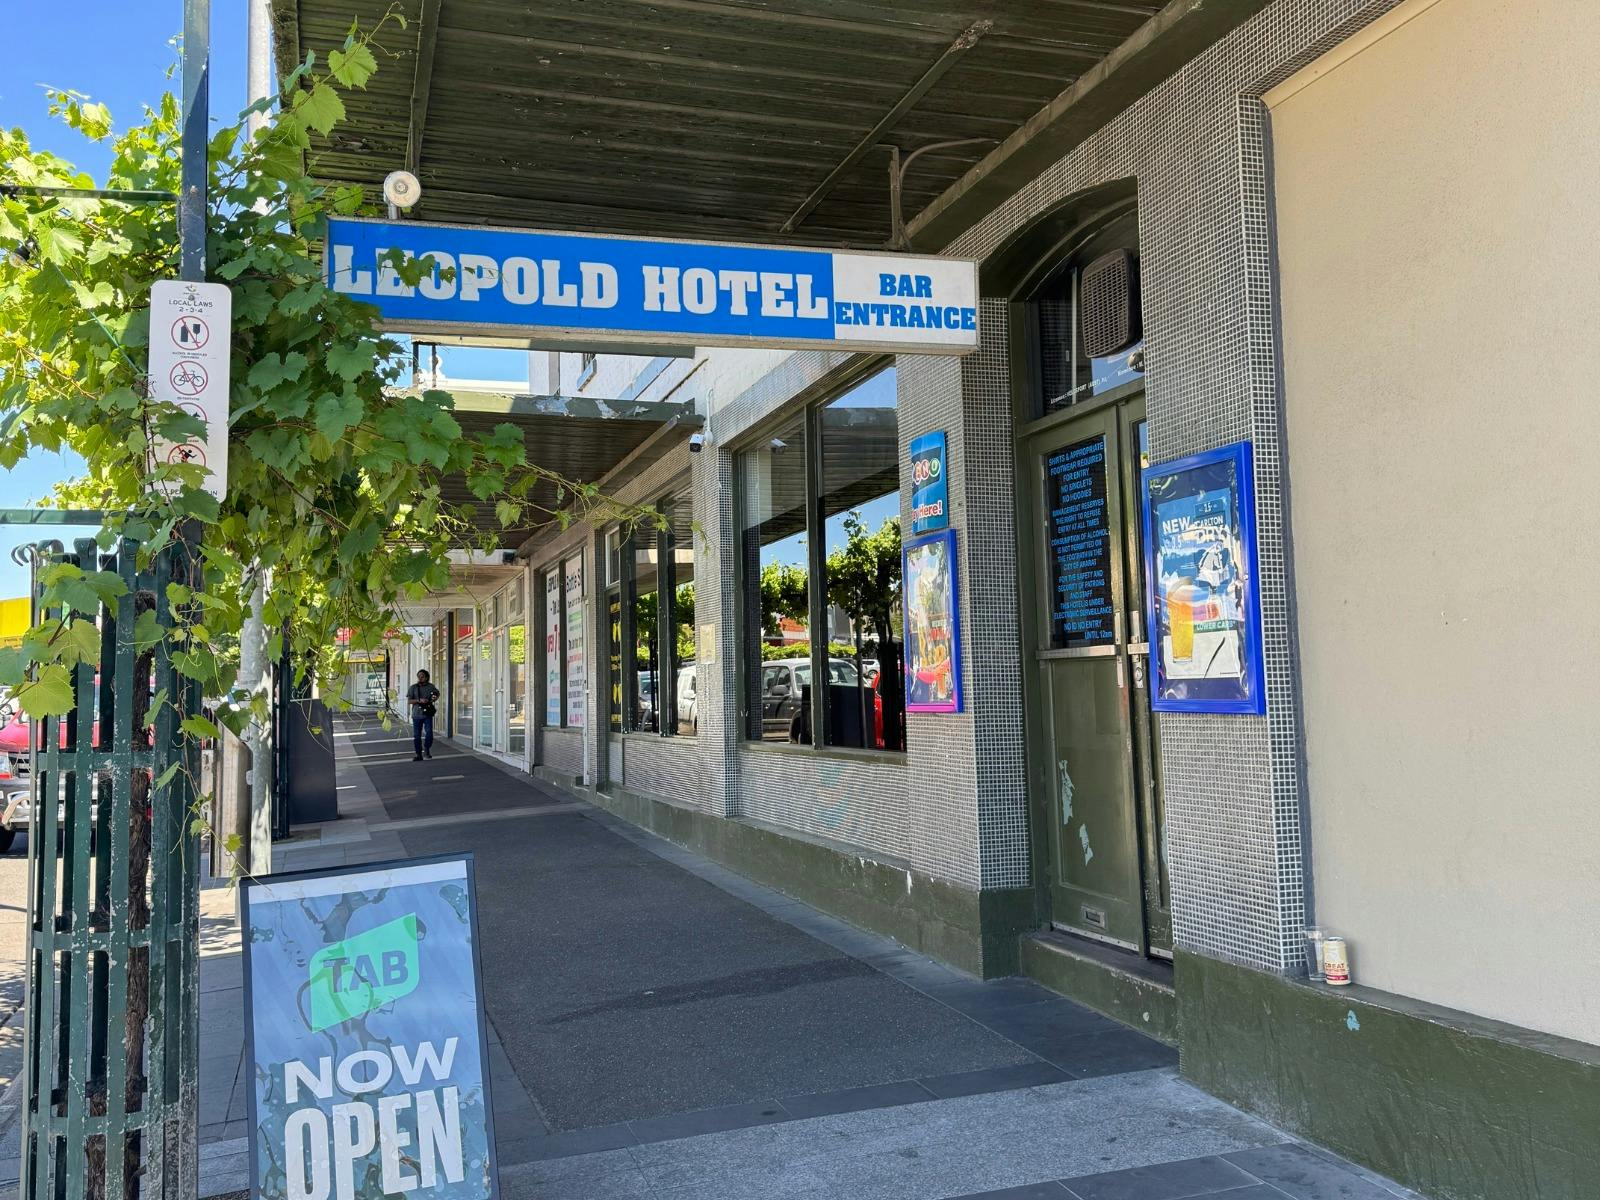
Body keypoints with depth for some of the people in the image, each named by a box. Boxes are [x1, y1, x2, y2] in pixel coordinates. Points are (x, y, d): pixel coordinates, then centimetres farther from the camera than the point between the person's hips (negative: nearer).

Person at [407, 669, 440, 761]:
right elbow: (409, 701, -4)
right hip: (416, 715, 0)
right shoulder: (413, 688, 2)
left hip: (427, 714, 0)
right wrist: (419, 700, -19)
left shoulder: (430, 687, 5)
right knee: (416, 736, 3)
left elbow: (437, 693, 25)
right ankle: (419, 755, 14)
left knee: (429, 733, -12)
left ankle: (426, 749, 13)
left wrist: (435, 698, 3)